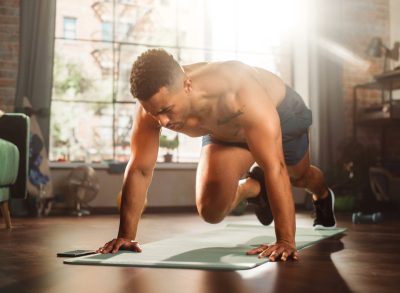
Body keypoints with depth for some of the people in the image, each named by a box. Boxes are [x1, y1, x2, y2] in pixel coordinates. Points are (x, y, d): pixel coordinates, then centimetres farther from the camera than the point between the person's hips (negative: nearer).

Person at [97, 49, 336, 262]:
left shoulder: (238, 94, -49)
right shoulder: (155, 102, -35)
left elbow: (274, 168, -49)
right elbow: (139, 170, -27)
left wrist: (286, 241, -50)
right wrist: (126, 235, -27)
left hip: (279, 111, -3)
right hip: (224, 133, 3)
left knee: (299, 176, 23)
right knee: (211, 211, -10)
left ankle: (322, 195, 62)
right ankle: (252, 188, 24)